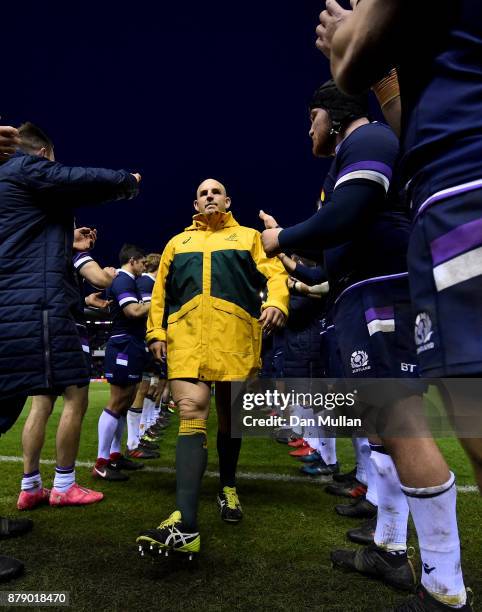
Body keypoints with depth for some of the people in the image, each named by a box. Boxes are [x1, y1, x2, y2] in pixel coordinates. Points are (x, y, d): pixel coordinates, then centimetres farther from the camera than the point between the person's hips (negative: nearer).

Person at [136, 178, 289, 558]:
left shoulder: (248, 237, 19)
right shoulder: (178, 242, 26)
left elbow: (275, 274, 6)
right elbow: (161, 290, 21)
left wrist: (276, 303, -15)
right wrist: (156, 331, 10)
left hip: (235, 334, 0)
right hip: (186, 333, 1)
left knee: (229, 416, 10)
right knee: (191, 415, -14)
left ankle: (227, 488, 33)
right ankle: (186, 525, -18)